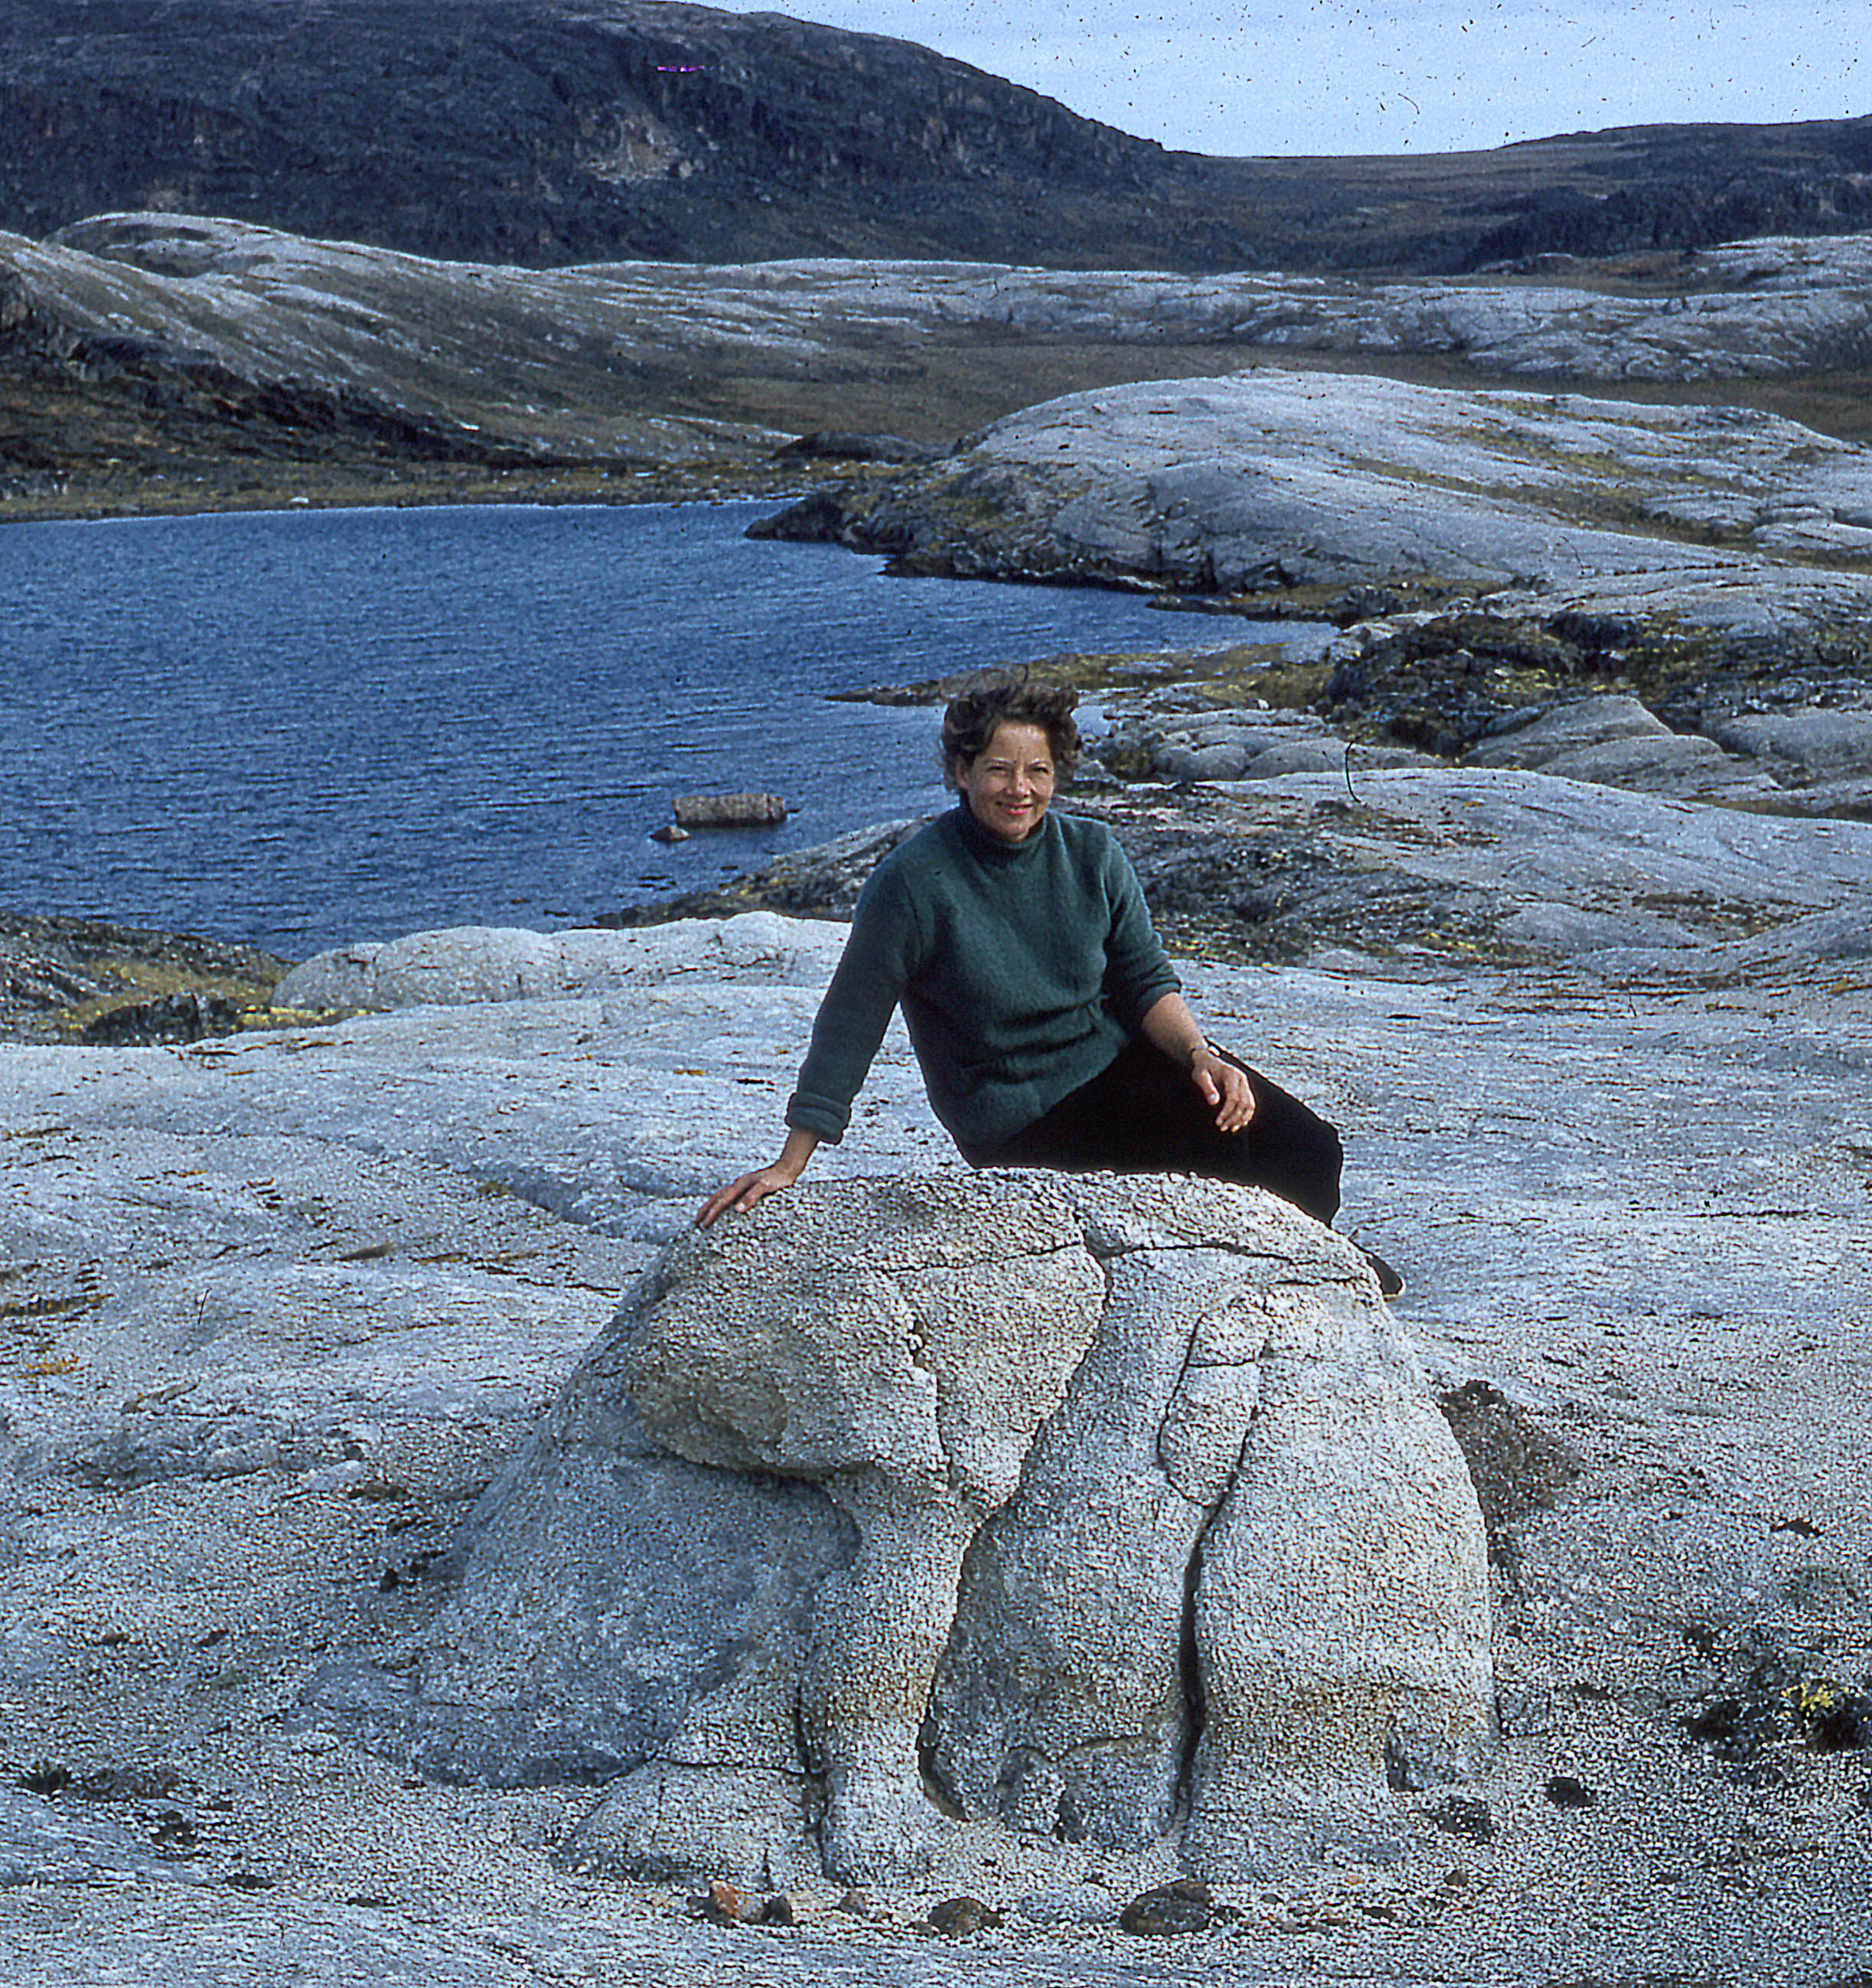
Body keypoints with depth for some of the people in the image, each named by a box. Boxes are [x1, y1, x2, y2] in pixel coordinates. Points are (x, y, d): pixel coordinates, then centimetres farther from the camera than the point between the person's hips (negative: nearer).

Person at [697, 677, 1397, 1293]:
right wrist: (789, 1165, -11)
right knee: (1229, 1149, -23)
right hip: (1017, 1128, -5)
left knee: (1309, 1147, -12)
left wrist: (1200, 1054, -18)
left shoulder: (1093, 854, -2)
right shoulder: (914, 881, -16)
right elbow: (849, 1025, -11)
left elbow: (1146, 981, 2)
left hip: (1118, 1060, 5)